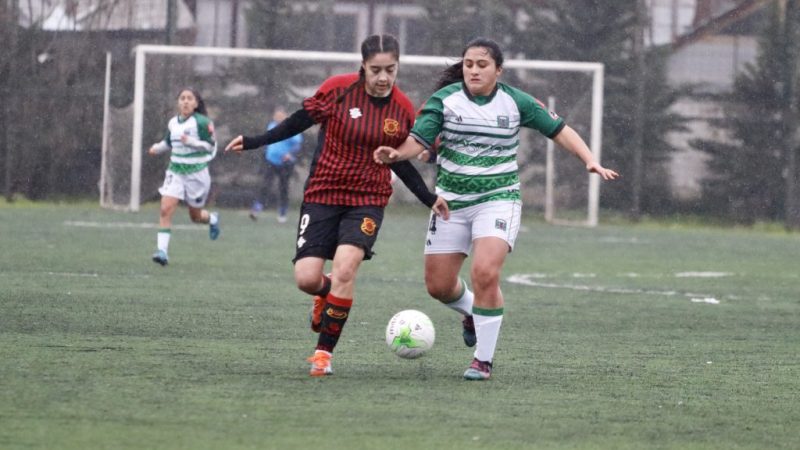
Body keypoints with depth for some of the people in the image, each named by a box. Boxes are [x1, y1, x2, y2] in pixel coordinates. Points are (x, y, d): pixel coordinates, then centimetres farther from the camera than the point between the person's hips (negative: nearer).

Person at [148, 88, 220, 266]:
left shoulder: (202, 122, -11)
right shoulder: (173, 123, 4)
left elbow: (211, 146, -14)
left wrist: (191, 141, -28)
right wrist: (157, 148, 0)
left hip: (196, 173, -3)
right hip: (175, 172, 3)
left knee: (195, 216, 12)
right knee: (165, 209, -16)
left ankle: (212, 219, 48)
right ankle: (162, 250, -19)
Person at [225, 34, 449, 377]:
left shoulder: (403, 110, -2)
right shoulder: (338, 89, -9)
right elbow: (301, 120, 2)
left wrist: (428, 199, 9)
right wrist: (253, 142, -2)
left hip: (367, 200, 0)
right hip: (322, 194, 0)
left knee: (344, 269, -21)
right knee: (306, 278, -8)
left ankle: (324, 352, -8)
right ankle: (327, 294, 32)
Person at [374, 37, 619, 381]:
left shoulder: (516, 102, -2)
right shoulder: (445, 99, -5)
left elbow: (559, 130, 7)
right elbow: (418, 139, -14)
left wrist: (590, 160, -5)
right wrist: (396, 154, -36)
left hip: (498, 199, -2)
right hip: (451, 201, 2)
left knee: (485, 273, -23)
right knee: (438, 286, 5)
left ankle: (484, 359, -8)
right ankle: (472, 312, 42)